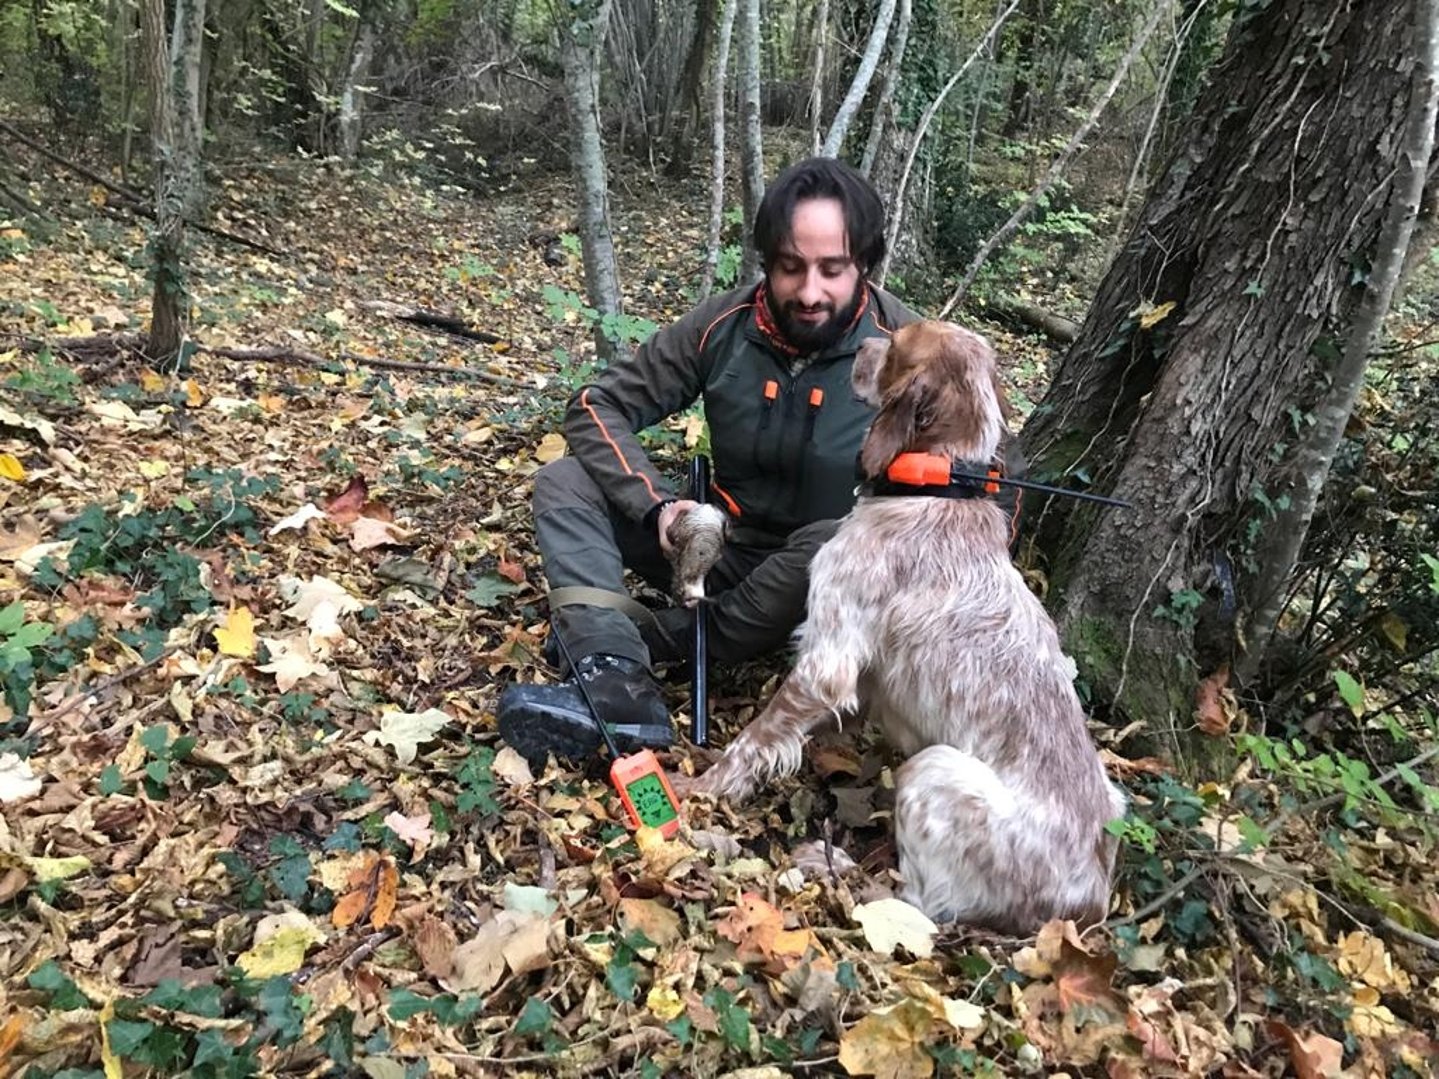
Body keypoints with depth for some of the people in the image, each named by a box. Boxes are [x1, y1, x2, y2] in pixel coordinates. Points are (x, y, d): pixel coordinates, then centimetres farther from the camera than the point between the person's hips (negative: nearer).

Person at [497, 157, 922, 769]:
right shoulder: (724, 327, -11)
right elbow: (597, 408, -7)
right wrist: (657, 504, -23)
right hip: (724, 544, 4)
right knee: (564, 483, -12)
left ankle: (654, 639, -19)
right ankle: (619, 680, -36)